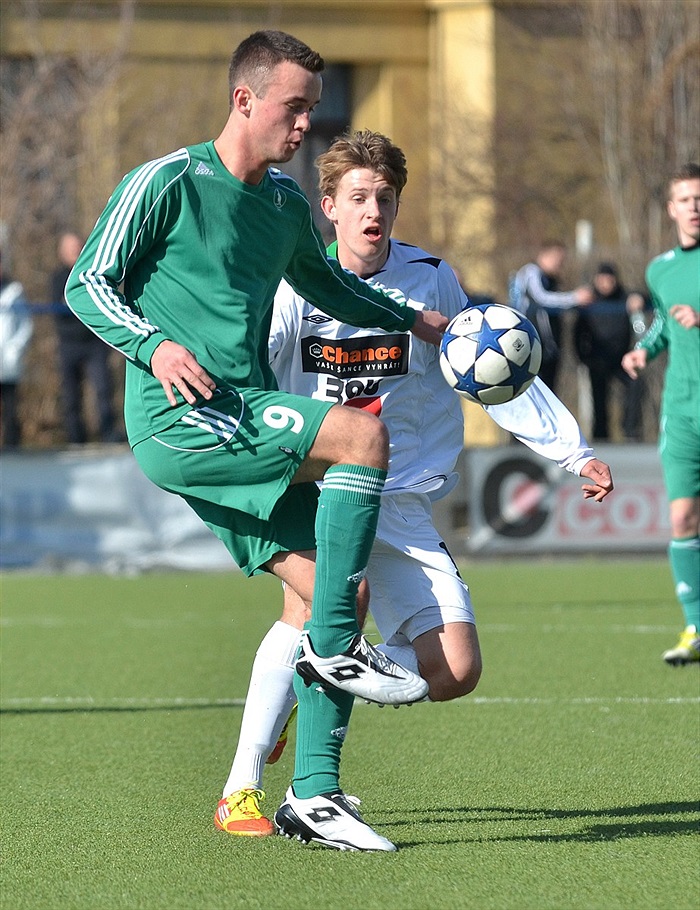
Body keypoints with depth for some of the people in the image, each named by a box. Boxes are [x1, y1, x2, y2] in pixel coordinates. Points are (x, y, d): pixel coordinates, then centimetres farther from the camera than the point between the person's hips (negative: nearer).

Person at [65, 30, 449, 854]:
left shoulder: (285, 204, 17)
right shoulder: (168, 182, -5)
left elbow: (325, 286, 37)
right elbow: (86, 285, -5)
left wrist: (412, 321, 29)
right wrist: (153, 346, -21)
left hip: (246, 425, 8)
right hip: (176, 420, -7)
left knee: (335, 593, -3)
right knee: (361, 434, -24)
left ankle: (315, 791, 3)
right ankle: (335, 646, -17)